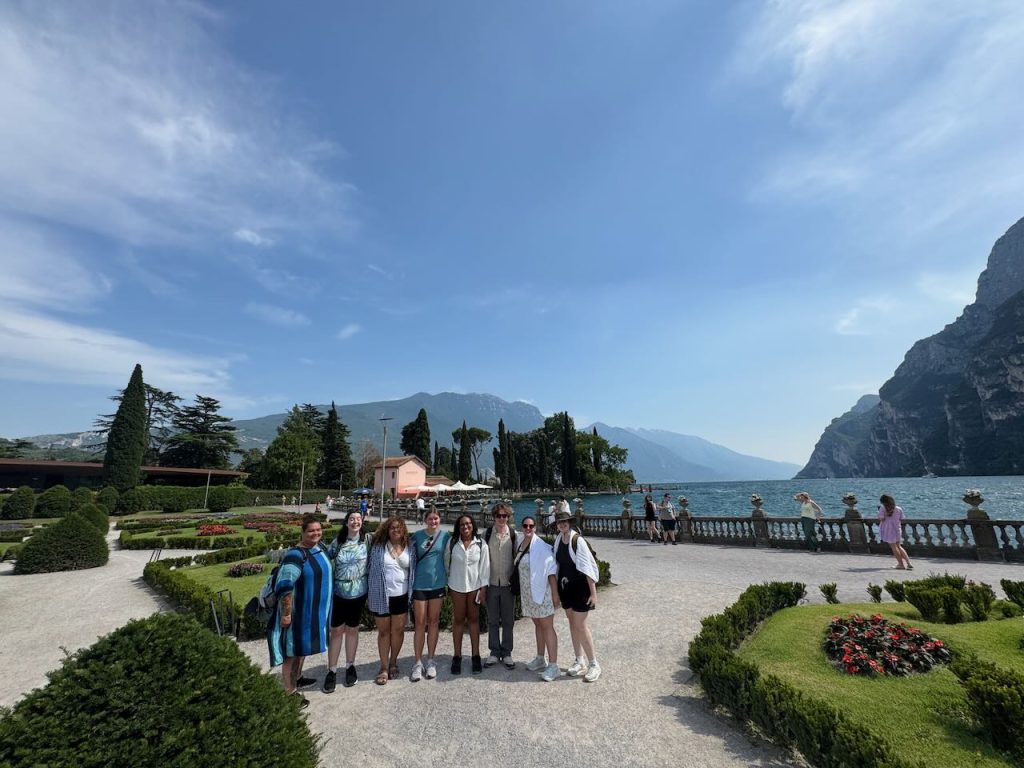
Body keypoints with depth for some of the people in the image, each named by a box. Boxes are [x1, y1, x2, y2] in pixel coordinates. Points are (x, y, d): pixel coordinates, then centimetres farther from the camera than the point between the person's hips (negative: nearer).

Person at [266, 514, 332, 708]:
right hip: (299, 610, -8)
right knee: (293, 648, 7)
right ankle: (289, 692, 21)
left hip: (315, 609, 8)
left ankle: (297, 678, 43)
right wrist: (286, 613, -25)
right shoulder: (296, 554, -25)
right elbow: (284, 586, -28)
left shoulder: (320, 548, 2)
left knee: (303, 645, 24)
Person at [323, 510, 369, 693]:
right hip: (338, 593, 0)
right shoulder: (338, 542, -2)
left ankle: (350, 666, 30)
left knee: (352, 630, 14)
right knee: (336, 631, 7)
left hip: (358, 593, 0)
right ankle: (332, 671, 20)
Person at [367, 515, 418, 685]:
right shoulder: (378, 548, -6)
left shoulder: (410, 550, -1)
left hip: (401, 595, 2)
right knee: (383, 631, 10)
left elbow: (413, 571, 5)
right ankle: (384, 667, 23)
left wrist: (412, 593, 2)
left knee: (398, 630, 11)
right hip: (382, 596, -1)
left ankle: (393, 662, 31)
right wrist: (372, 593, -4)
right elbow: (372, 570, -2)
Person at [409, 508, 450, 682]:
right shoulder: (417, 535, -5)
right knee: (420, 623, 4)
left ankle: (430, 661, 22)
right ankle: (418, 663, 15)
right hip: (420, 584, -1)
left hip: (438, 584, 1)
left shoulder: (445, 536, -3)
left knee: (433, 622, 11)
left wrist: (448, 579, 5)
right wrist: (410, 580, 4)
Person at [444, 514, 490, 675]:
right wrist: (447, 584, 6)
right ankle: (457, 656, 21)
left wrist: (483, 588, -5)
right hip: (456, 586, 0)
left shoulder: (481, 544, -8)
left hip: (475, 586, 0)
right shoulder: (452, 542, -7)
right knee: (458, 620, 11)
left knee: (474, 619, 10)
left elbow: (484, 567, -5)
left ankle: (476, 655, 20)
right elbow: (447, 563, 2)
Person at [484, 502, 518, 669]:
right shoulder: (487, 533, -2)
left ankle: (506, 653, 22)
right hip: (491, 583, 0)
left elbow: (517, 558, 1)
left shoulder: (514, 535, -3)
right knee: (492, 620, 11)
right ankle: (494, 652, 24)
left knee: (508, 621, 9)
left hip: (508, 583, 0)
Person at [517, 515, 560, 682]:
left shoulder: (540, 546, -17)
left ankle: (553, 665, 4)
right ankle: (540, 659, 31)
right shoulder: (520, 544, 4)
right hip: (528, 593, 7)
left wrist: (555, 593, -19)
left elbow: (551, 570, -17)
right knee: (537, 624, 18)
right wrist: (521, 592, 15)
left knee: (547, 627, -2)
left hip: (541, 591, -7)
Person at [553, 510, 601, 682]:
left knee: (580, 625, -4)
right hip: (565, 586, 6)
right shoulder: (558, 540, 0)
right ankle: (580, 661, 29)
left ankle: (594, 664, 11)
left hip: (580, 586, -6)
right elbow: (557, 564, 8)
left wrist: (593, 593, -18)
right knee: (572, 623, 14)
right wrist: (556, 590, 11)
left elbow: (588, 567, -18)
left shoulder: (578, 540, -18)